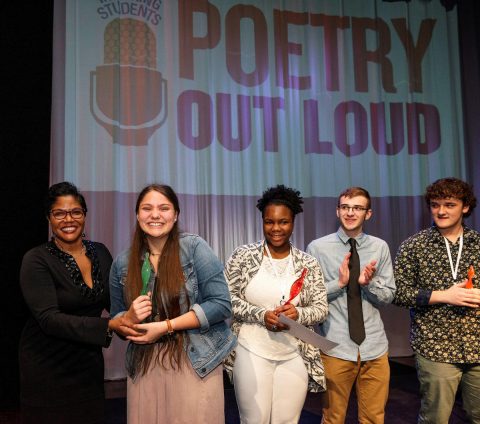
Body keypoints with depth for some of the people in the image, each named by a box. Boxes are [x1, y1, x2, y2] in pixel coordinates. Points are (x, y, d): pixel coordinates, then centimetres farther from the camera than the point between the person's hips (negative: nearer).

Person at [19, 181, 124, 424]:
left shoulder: (100, 252, 1)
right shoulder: (36, 260, -14)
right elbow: (49, 319, -24)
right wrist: (110, 326, -34)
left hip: (89, 364, 4)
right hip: (47, 367, -4)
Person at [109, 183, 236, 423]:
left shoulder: (194, 248, -8)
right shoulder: (122, 264, 3)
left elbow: (221, 304, -12)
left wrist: (166, 326, -16)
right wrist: (130, 318, -12)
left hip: (196, 362, -3)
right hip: (144, 366, 3)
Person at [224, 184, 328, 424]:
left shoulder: (309, 264, 1)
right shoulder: (243, 256, -4)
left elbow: (321, 309, 2)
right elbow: (226, 298, -5)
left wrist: (297, 313, -18)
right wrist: (261, 315, -18)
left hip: (294, 356, 2)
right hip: (252, 353, -2)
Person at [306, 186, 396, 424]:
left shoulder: (380, 247, 3)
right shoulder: (318, 248, -5)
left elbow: (388, 296, 4)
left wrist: (369, 282, -15)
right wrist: (339, 282, -18)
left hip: (374, 347, 2)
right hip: (335, 347, -2)